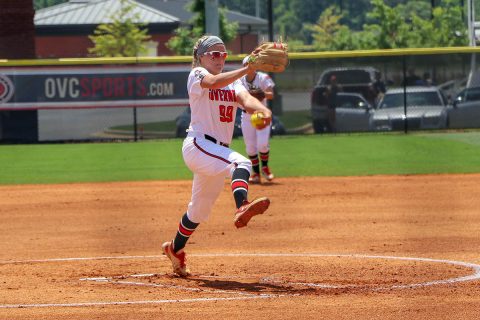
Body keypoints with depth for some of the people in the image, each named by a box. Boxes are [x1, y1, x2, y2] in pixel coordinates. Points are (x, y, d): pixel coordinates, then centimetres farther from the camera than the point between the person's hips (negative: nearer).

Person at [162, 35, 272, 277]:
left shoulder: (233, 82, 16)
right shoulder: (196, 75, -1)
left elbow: (245, 98, -6)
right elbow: (213, 82, -26)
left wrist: (261, 109, -29)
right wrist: (246, 70, -38)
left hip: (217, 152, 7)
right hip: (197, 145, -7)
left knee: (200, 209, 18)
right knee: (241, 163, -34)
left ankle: (175, 249, 39)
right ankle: (242, 207, -61)